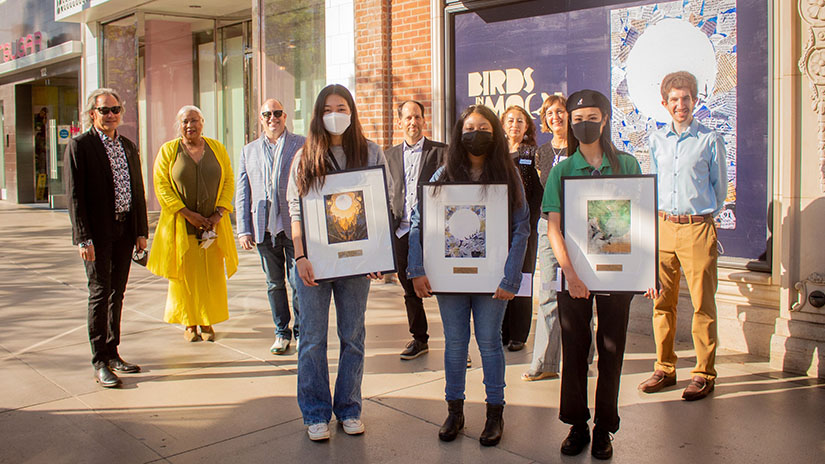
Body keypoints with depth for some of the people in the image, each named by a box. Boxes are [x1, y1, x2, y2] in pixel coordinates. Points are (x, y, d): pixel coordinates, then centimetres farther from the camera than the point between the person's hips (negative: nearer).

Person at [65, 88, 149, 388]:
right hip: (97, 233, -6)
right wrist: (83, 238, -16)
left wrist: (141, 231, 10)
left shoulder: (128, 147, 14)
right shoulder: (79, 146, -5)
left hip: (124, 232, 6)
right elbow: (74, 195, -10)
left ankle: (112, 354, 22)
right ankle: (100, 363, 3)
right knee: (100, 293, -4)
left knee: (117, 293, 11)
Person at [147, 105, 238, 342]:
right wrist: (188, 214, -13)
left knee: (212, 276, 4)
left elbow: (229, 181, 5)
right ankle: (189, 324, 15)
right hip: (181, 226, -1)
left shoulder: (217, 148, 7)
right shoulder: (168, 150, 2)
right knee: (185, 276, 2)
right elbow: (162, 187, -4)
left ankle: (207, 323, 16)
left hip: (213, 225, 2)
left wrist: (219, 213, -8)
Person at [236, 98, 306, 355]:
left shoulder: (302, 145, 3)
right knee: (274, 283, 11)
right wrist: (243, 230, 3)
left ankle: (300, 332, 14)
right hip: (264, 228, 3)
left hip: (295, 226, -3)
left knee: (299, 283, -2)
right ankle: (281, 333, 23)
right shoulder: (249, 151, 13)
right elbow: (242, 193, 11)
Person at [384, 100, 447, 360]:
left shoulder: (441, 152, 0)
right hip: (402, 232, 4)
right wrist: (389, 222, 5)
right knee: (410, 290, 12)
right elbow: (387, 194, 16)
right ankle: (419, 339, 25)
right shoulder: (391, 155, 14)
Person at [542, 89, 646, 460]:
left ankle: (604, 428, 19)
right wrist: (570, 272, -16)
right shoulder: (562, 170, 2)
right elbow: (553, 227, -4)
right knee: (574, 349, 5)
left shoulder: (626, 165, 4)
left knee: (611, 349, 5)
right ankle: (577, 425, 20)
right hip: (574, 272, 0)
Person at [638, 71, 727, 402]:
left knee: (703, 304, -2)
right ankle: (665, 369, 18)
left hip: (698, 228, -4)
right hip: (663, 226, 4)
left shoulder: (710, 139, 0)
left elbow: (720, 187, 8)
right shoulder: (656, 140, 11)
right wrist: (660, 215, 12)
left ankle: (704, 374, 8)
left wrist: (704, 214, 6)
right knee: (662, 302, 7)